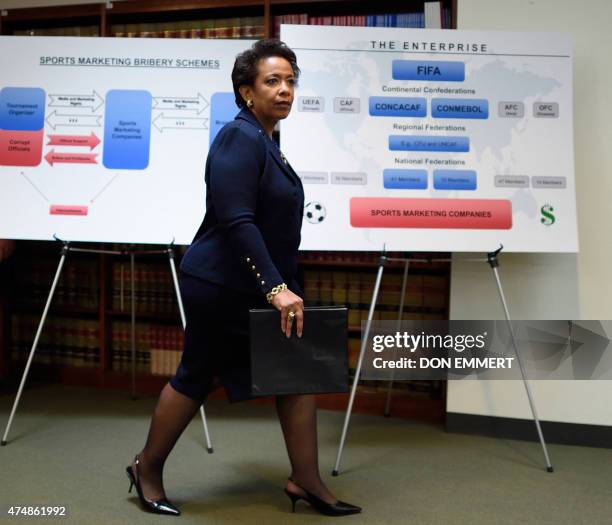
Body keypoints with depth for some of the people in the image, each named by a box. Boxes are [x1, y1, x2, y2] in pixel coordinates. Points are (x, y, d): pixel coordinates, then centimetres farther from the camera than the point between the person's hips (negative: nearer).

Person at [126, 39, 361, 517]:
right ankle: (147, 469, 28)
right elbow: (236, 221, -27)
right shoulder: (240, 139, -18)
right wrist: (276, 287, -30)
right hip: (222, 285, -9)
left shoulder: (264, 141, 11)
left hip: (260, 284, 9)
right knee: (198, 377, 6)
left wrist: (281, 285, 22)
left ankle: (306, 481, 16)